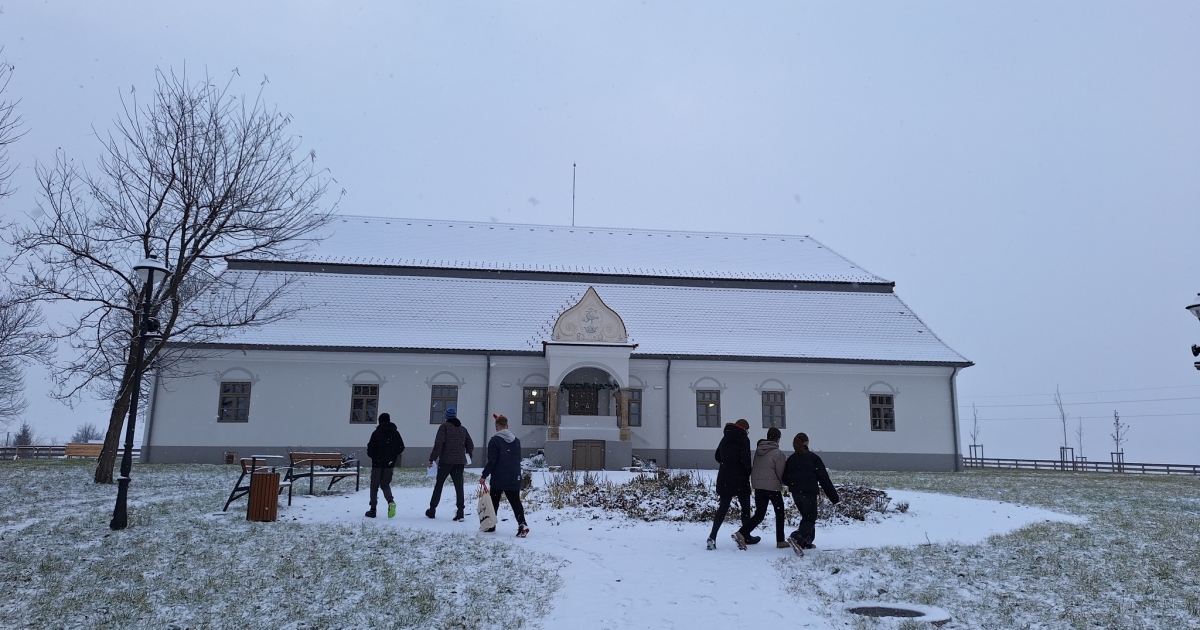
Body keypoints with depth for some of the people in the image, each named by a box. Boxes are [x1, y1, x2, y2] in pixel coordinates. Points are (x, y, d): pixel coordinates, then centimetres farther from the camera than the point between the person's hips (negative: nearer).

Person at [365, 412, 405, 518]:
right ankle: (390, 501, -14)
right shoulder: (395, 433, 4)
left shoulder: (376, 433, -7)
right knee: (385, 484, 14)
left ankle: (373, 510, 7)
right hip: (390, 464, 3)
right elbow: (401, 447, 4)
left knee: (374, 486, 8)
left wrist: (373, 456, 11)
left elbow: (370, 449, -10)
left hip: (377, 463, -3)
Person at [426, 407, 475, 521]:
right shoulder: (463, 429, 13)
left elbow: (438, 444, -13)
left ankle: (432, 510, 15)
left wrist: (432, 459, -11)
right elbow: (470, 446, 14)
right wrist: (467, 459, 28)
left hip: (445, 461, -3)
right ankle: (460, 512, -6)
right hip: (459, 462, 3)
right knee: (459, 486, 3)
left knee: (438, 485, 9)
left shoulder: (444, 426, -2)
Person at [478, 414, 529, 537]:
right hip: (514, 478, 4)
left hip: (498, 478, -4)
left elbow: (491, 461, -13)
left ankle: (491, 525, 21)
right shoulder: (516, 440, 9)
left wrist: (484, 476, -6)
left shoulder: (494, 440, -10)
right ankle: (522, 525, -15)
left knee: (494, 501, 12)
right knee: (515, 501, 1)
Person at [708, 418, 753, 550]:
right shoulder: (743, 438, -7)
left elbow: (718, 456, 21)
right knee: (745, 508, 4)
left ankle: (712, 537, 0)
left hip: (724, 478, 6)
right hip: (740, 479, -6)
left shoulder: (725, 438, 13)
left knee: (723, 507, 8)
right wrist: (748, 473, -2)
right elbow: (745, 459, -16)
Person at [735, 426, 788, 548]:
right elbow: (781, 472, -8)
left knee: (759, 514, 9)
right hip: (773, 487, -5)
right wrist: (782, 483, 10)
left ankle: (742, 533, -9)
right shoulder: (778, 453, -11)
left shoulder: (758, 450, 7)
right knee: (779, 513, 13)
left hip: (758, 486, 5)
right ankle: (780, 541, 18)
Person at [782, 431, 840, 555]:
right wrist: (834, 497, -3)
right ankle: (796, 538, -25)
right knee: (810, 519, -3)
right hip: (809, 493, -5)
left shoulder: (791, 459, 8)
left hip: (796, 493, 5)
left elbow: (785, 479, 7)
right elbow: (824, 479, -6)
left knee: (806, 517, 21)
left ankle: (806, 541, 18)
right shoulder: (813, 457, -4)